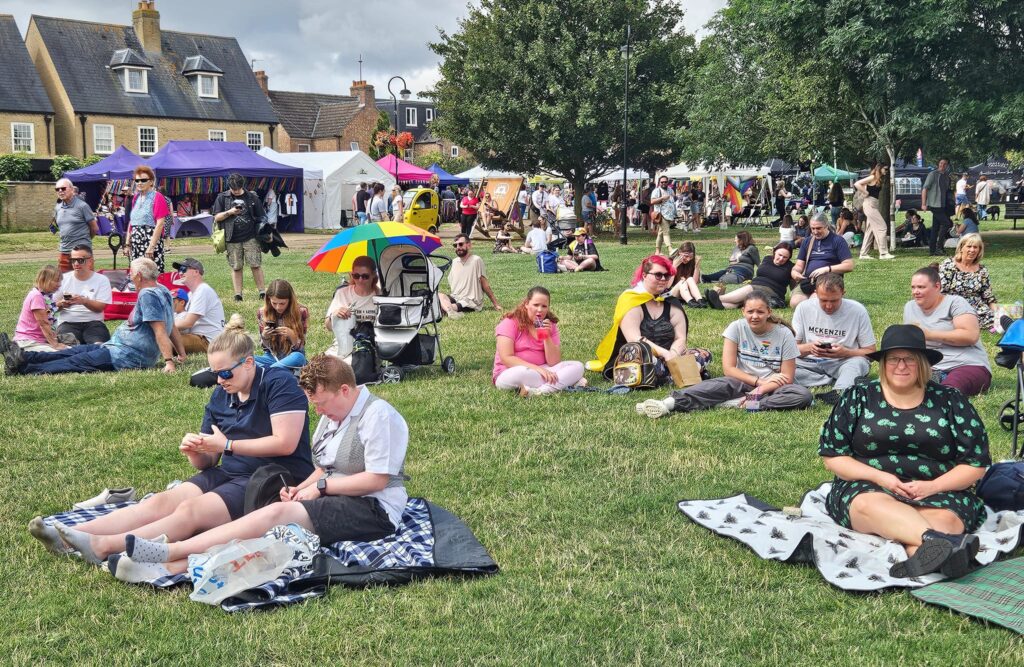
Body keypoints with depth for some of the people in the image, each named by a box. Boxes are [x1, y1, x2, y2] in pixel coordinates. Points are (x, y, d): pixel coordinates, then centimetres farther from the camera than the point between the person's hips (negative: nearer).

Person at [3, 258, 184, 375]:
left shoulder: (148, 295, -19)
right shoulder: (162, 291, 13)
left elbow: (160, 330, -27)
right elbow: (171, 326, 18)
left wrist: (169, 361, -32)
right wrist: (182, 353, 22)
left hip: (126, 356, -10)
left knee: (76, 362, -8)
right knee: (77, 351, 8)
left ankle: (25, 369, -8)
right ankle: (24, 358, 7)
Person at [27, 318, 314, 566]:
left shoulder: (279, 383, -9)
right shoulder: (221, 395, 13)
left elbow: (286, 443, -19)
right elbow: (207, 463, 14)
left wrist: (227, 445, -13)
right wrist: (194, 452, -11)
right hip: (228, 474, 7)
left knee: (191, 509, -27)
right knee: (161, 501, -14)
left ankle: (103, 546, -40)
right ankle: (70, 536, -26)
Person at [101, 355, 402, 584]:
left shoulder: (378, 415, -11)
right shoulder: (332, 415, 18)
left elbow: (376, 480, -15)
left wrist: (321, 486, -11)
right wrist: (299, 489, -1)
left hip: (372, 509, -8)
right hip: (337, 501, 9)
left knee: (276, 514, -27)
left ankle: (171, 552, -35)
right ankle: (173, 565, -33)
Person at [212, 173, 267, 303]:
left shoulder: (252, 197, 7)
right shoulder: (222, 198, 7)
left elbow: (260, 218, 11)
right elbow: (216, 217, 5)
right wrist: (229, 212, -10)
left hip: (250, 237, -1)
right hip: (232, 239, 1)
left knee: (255, 265, -3)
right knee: (236, 267, 3)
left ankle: (262, 291, 4)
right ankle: (238, 294, 8)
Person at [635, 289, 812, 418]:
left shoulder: (783, 334, -7)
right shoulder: (737, 328, -4)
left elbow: (787, 378, -7)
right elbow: (729, 368, -8)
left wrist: (761, 389, -23)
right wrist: (759, 381, -18)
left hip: (771, 387, 0)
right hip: (743, 383, 0)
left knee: (803, 395, -31)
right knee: (722, 384, -33)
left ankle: (739, 404, -38)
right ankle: (669, 403, -55)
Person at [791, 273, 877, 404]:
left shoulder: (858, 311, -6)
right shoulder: (804, 308, -2)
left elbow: (870, 351, -1)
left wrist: (845, 353, -20)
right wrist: (809, 348, -19)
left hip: (843, 362, -1)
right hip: (810, 363, 2)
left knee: (858, 363, -33)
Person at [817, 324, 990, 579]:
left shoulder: (950, 402, 9)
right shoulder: (857, 398, 10)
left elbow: (976, 464, 9)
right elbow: (832, 456, 6)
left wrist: (933, 486, -9)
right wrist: (880, 477, -10)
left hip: (939, 493, 1)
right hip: (866, 487, -1)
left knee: (946, 518, -34)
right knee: (871, 505, -37)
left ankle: (919, 556, -61)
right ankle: (942, 541, -57)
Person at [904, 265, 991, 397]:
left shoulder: (955, 302, 2)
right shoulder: (910, 307, 18)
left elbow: (972, 335, -12)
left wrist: (929, 334, -11)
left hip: (969, 366, -5)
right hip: (930, 370, 5)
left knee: (947, 391, -42)